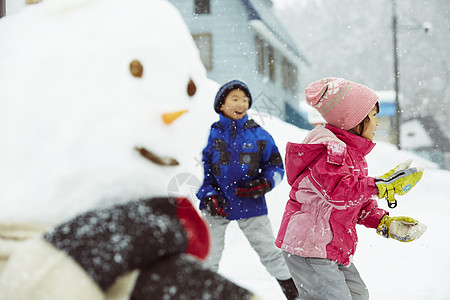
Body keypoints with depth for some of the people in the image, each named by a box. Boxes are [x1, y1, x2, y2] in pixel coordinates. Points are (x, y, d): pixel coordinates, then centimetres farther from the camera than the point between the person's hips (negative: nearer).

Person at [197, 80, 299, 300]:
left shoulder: (259, 135, 0)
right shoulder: (211, 134, -3)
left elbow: (276, 166, 5)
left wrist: (266, 183, -15)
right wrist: (208, 195, -13)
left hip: (251, 205, 0)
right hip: (216, 206, 0)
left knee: (271, 253, 9)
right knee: (208, 258, 9)